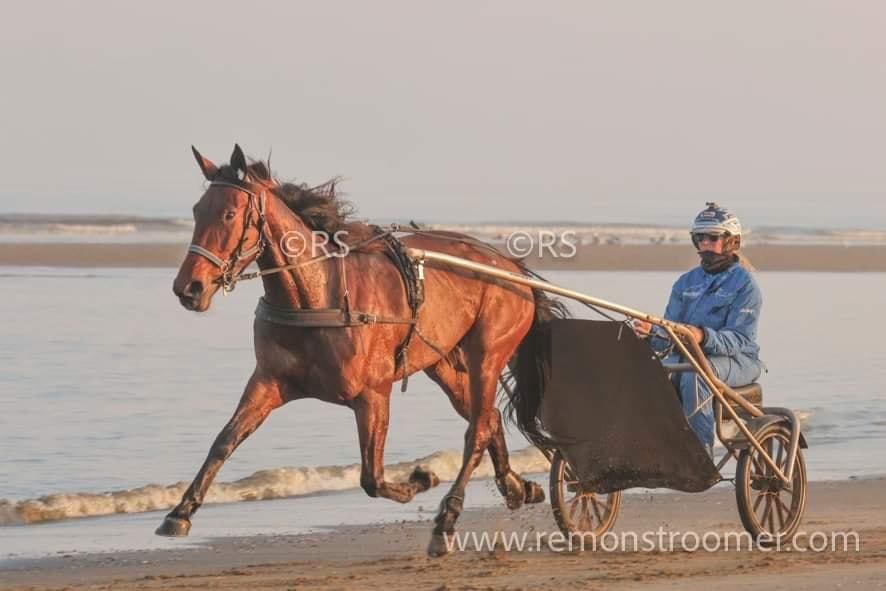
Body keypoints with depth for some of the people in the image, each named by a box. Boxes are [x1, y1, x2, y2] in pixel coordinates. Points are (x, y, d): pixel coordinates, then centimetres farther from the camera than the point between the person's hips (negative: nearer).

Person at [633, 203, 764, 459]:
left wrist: (703, 337, -34)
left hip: (737, 360, -5)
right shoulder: (686, 282, 17)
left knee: (694, 375, -38)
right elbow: (670, 332, 10)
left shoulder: (745, 284, -2)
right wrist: (652, 332, -15)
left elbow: (738, 339, -14)